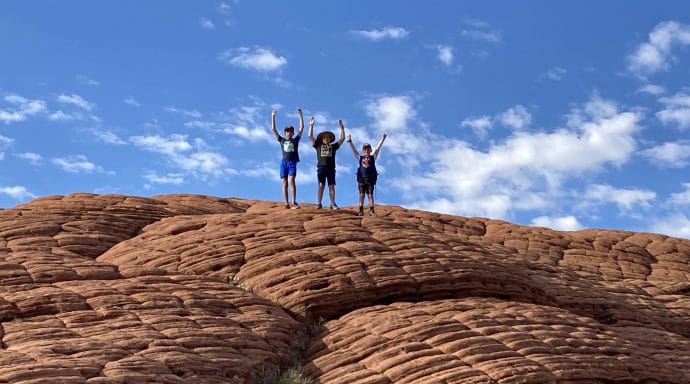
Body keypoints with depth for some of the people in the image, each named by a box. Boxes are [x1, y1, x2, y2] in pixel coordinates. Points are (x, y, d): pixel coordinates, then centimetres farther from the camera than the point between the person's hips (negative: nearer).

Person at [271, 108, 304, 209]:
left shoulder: (295, 140, 12)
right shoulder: (282, 140, 15)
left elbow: (301, 127, 7)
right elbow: (273, 129, 13)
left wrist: (300, 115, 4)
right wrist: (273, 117, 10)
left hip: (292, 163, -2)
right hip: (284, 163, 2)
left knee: (291, 181, -18)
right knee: (284, 184, -2)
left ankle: (294, 202, -20)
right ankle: (286, 204, -3)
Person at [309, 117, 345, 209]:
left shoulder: (333, 146, 17)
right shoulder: (318, 146, 15)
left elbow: (342, 138, 15)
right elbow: (310, 136, 11)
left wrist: (342, 127, 8)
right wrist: (311, 125, 6)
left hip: (331, 168, 1)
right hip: (321, 168, -1)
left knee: (331, 186, -1)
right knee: (321, 185, -5)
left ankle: (333, 203, -2)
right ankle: (319, 203, -6)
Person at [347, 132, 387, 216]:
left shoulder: (373, 157, 8)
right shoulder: (360, 158, 9)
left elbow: (377, 148, 1)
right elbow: (354, 150, 5)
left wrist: (383, 139, -5)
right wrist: (350, 141, -3)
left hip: (370, 179, -1)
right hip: (361, 178, 1)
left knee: (370, 195, 0)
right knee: (361, 195, 2)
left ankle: (372, 211, 1)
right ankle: (361, 210, 5)